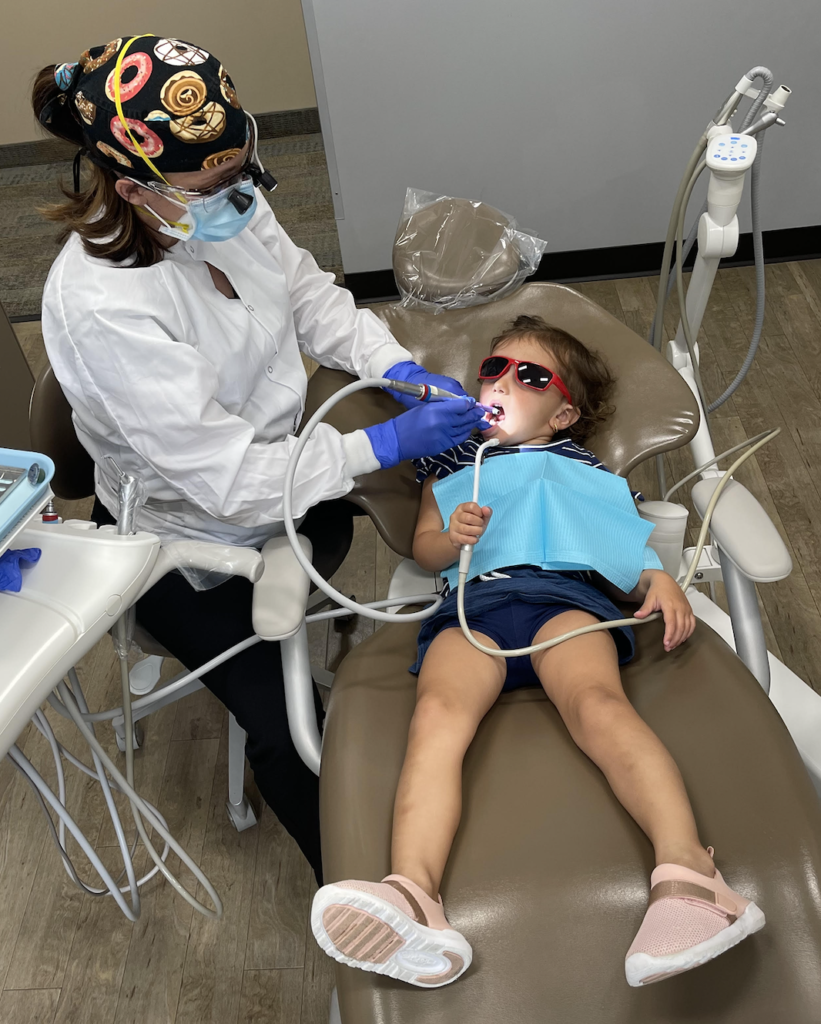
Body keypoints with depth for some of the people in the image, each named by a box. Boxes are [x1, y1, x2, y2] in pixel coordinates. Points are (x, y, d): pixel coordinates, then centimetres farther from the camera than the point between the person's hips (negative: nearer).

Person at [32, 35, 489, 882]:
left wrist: (401, 369, -14)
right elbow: (229, 477, -34)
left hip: (279, 481, 7)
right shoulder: (100, 308, -36)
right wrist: (389, 444, -31)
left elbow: (308, 296, 2)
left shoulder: (224, 207, -15)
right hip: (188, 542, -6)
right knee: (285, 726, -6)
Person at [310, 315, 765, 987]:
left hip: (565, 594, 0)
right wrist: (453, 539, 0)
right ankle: (412, 896, -51)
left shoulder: (580, 466, 31)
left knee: (597, 702, -34)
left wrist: (659, 581, 1)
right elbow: (423, 549, 25)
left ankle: (686, 866, -49)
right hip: (472, 606, 1)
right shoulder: (451, 462, 34)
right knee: (437, 713, -32)